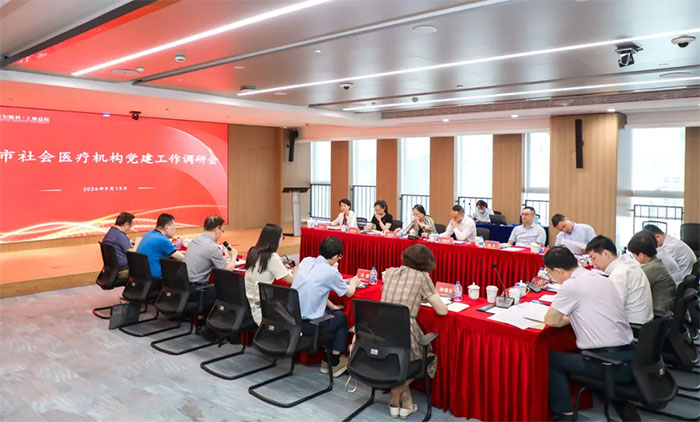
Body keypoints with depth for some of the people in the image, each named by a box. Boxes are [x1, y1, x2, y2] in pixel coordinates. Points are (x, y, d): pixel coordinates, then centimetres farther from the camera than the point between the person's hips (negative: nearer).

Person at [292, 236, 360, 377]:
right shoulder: (331, 272, -13)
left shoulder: (306, 261, 3)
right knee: (341, 318, 19)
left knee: (332, 313, 27)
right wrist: (353, 283, 25)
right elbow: (349, 293, 5)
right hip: (307, 325, -6)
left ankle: (327, 359, 35)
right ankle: (334, 364, 27)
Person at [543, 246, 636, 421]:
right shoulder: (600, 279, 11)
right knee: (575, 354, 31)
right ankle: (622, 407, 28)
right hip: (629, 358, 8)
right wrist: (571, 316, 16)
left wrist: (567, 318, 12)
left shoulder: (570, 285, -14)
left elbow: (550, 320, -6)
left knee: (551, 359, 8)